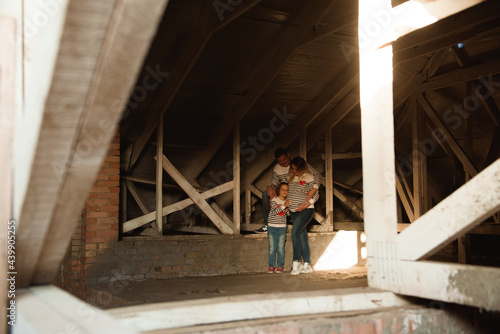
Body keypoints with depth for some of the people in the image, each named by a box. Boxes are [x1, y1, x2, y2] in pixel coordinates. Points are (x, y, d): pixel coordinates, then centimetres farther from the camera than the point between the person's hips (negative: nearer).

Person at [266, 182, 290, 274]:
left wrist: (288, 207, -14)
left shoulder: (286, 201, 7)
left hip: (282, 227, 2)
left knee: (281, 248, -1)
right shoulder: (274, 200, -4)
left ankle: (280, 266, 7)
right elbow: (274, 211, -17)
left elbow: (288, 214, 1)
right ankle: (271, 266, 7)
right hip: (272, 227, -2)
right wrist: (284, 206, -22)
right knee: (272, 248, -1)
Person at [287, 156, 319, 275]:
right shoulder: (291, 178, 13)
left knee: (295, 232, -21)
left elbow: (316, 194, -6)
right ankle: (307, 265, 9)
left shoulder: (308, 177, -5)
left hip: (306, 210, -6)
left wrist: (306, 205, -16)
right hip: (293, 211, 6)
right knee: (302, 236, 6)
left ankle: (296, 263, -18)